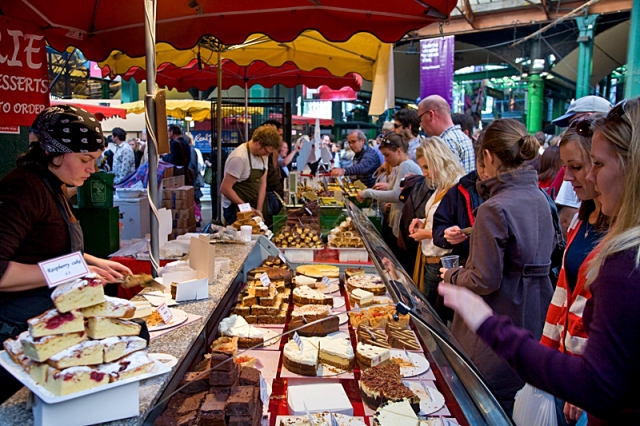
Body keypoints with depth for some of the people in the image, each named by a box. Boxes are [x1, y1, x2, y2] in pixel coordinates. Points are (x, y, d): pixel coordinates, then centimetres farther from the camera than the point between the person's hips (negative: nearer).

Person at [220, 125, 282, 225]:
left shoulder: (263, 155, 3)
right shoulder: (239, 158, -22)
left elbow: (262, 183, 5)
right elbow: (225, 188, -22)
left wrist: (259, 209, -3)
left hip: (253, 207, 7)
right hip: (236, 209, -7)